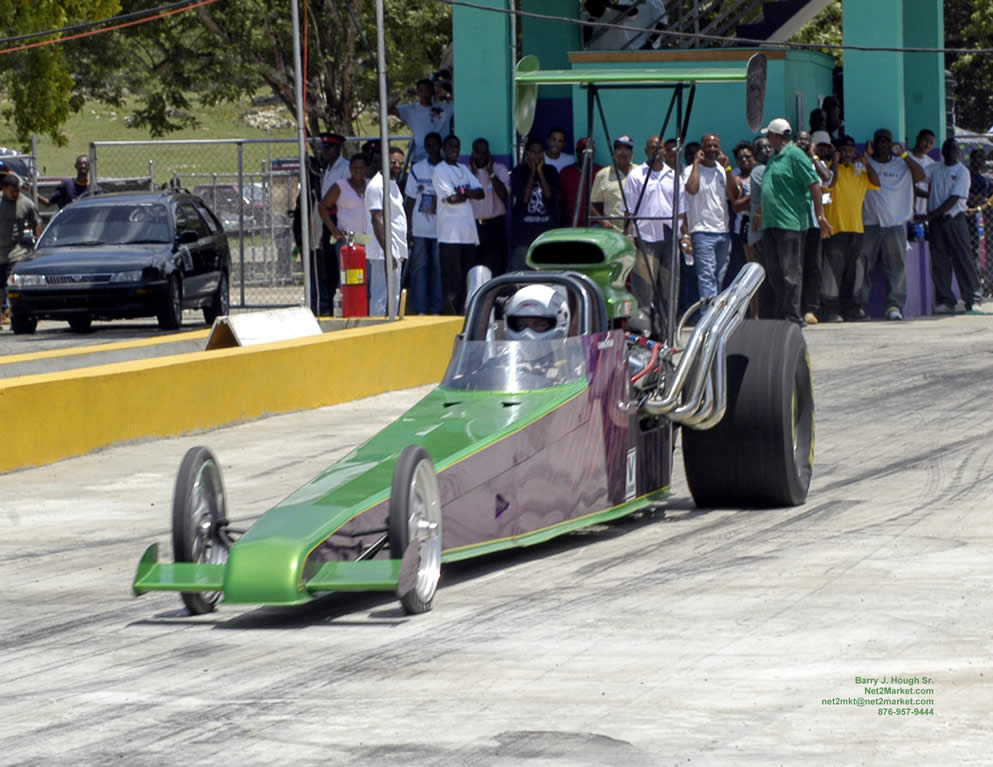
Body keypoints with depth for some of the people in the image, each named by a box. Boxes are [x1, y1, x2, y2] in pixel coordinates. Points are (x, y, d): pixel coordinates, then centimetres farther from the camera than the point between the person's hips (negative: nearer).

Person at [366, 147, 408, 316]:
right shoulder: (377, 185, -13)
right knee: (382, 297, -10)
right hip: (384, 252, -10)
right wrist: (387, 253, -24)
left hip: (394, 251, 10)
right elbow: (377, 220, -19)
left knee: (394, 297, 12)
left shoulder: (392, 184, 17)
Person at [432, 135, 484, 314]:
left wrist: (463, 191, -8)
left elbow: (480, 193, 9)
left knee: (467, 277, 8)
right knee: (452, 279, -8)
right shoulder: (440, 170, -4)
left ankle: (463, 313, 13)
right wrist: (468, 194, 3)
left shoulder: (464, 170, 18)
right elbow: (451, 199, -14)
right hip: (450, 234, -7)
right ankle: (451, 315, -7)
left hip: (468, 232, 7)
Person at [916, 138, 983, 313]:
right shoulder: (934, 169, 12)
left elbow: (953, 200, -10)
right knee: (939, 262, 1)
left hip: (955, 218, -4)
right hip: (936, 221, 4)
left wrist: (930, 216, -13)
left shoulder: (962, 172, -3)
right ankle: (944, 301, 4)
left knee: (963, 258, -5)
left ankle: (973, 298, 0)